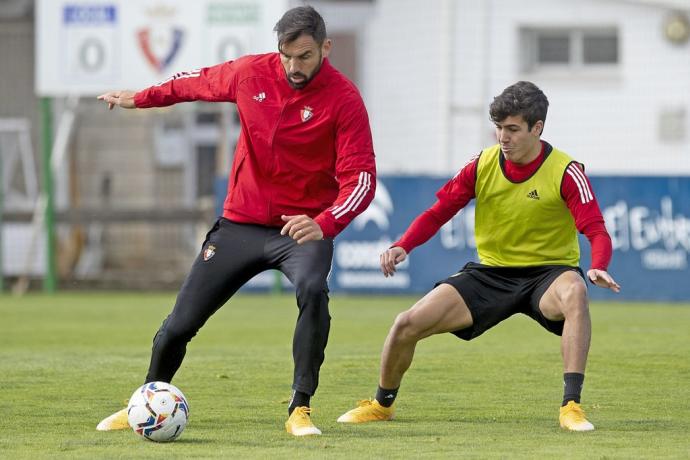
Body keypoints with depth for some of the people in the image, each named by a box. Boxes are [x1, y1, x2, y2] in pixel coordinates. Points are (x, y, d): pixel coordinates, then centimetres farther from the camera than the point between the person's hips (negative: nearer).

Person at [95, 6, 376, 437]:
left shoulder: (344, 98, -16)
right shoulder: (250, 73, -6)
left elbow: (361, 178, -21)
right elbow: (199, 82, 16)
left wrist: (324, 224, -38)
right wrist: (140, 98, 26)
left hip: (303, 227, -4)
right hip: (241, 224, 4)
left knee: (313, 290, -35)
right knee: (180, 324, 6)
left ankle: (301, 410, -24)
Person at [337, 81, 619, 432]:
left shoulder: (565, 172, -14)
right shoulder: (482, 165, -3)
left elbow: (597, 231, -20)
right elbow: (438, 212, 4)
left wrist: (598, 267, -43)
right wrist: (402, 247, -15)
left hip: (546, 273, -4)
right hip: (490, 272, 4)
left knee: (574, 292, -41)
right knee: (408, 324, -9)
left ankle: (571, 405, -40)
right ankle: (382, 404, 21)